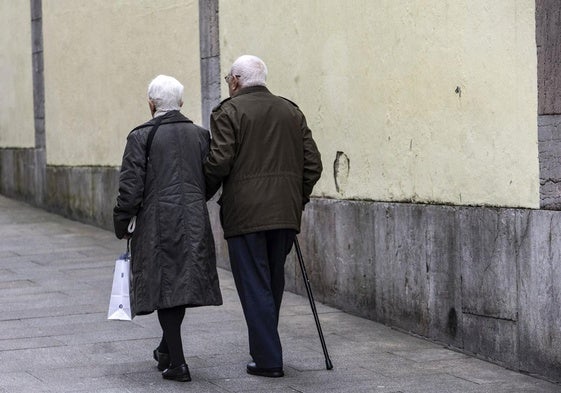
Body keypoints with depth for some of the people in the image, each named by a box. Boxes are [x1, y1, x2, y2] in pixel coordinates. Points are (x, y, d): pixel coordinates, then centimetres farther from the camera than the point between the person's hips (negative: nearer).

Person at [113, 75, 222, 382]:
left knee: (163, 285, 1)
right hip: (195, 223, 5)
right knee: (183, 283, 17)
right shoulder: (200, 135, 6)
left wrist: (121, 222, 1)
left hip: (157, 223, -5)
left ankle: (177, 362, -3)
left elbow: (131, 185, -9)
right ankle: (167, 349, 34)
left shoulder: (141, 137, -7)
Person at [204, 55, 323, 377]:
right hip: (285, 214, 6)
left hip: (246, 214, -5)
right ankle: (265, 348, 26)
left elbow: (219, 163, -13)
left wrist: (203, 195, 3)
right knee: (274, 284, 17)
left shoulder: (229, 112, -4)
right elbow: (313, 164, 10)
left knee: (255, 287, -1)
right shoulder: (292, 112, 13)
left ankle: (268, 359, -2)